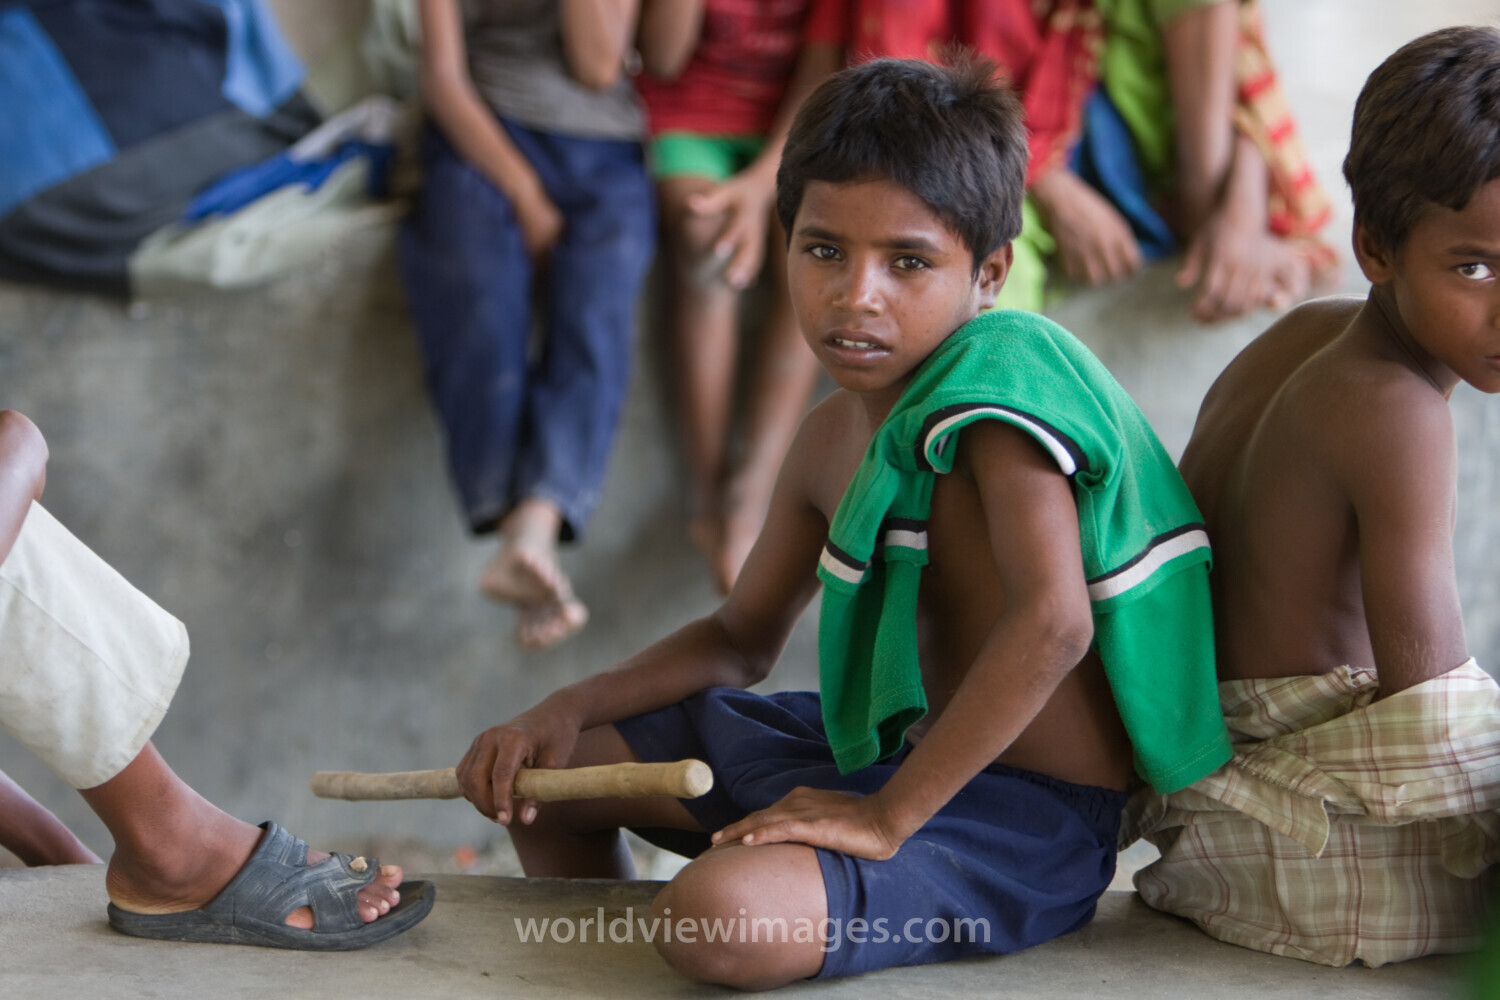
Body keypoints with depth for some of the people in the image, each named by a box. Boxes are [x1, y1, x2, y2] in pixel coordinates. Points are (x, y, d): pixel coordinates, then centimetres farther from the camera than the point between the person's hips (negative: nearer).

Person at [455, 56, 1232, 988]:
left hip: (1026, 815, -9)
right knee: (540, 772, 18)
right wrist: (566, 712, 5)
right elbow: (742, 637, 20)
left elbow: (1052, 621, -35)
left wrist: (888, 815, -29)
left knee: (722, 916, -35)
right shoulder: (833, 438, 7)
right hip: (903, 751, 9)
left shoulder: (999, 372, -22)